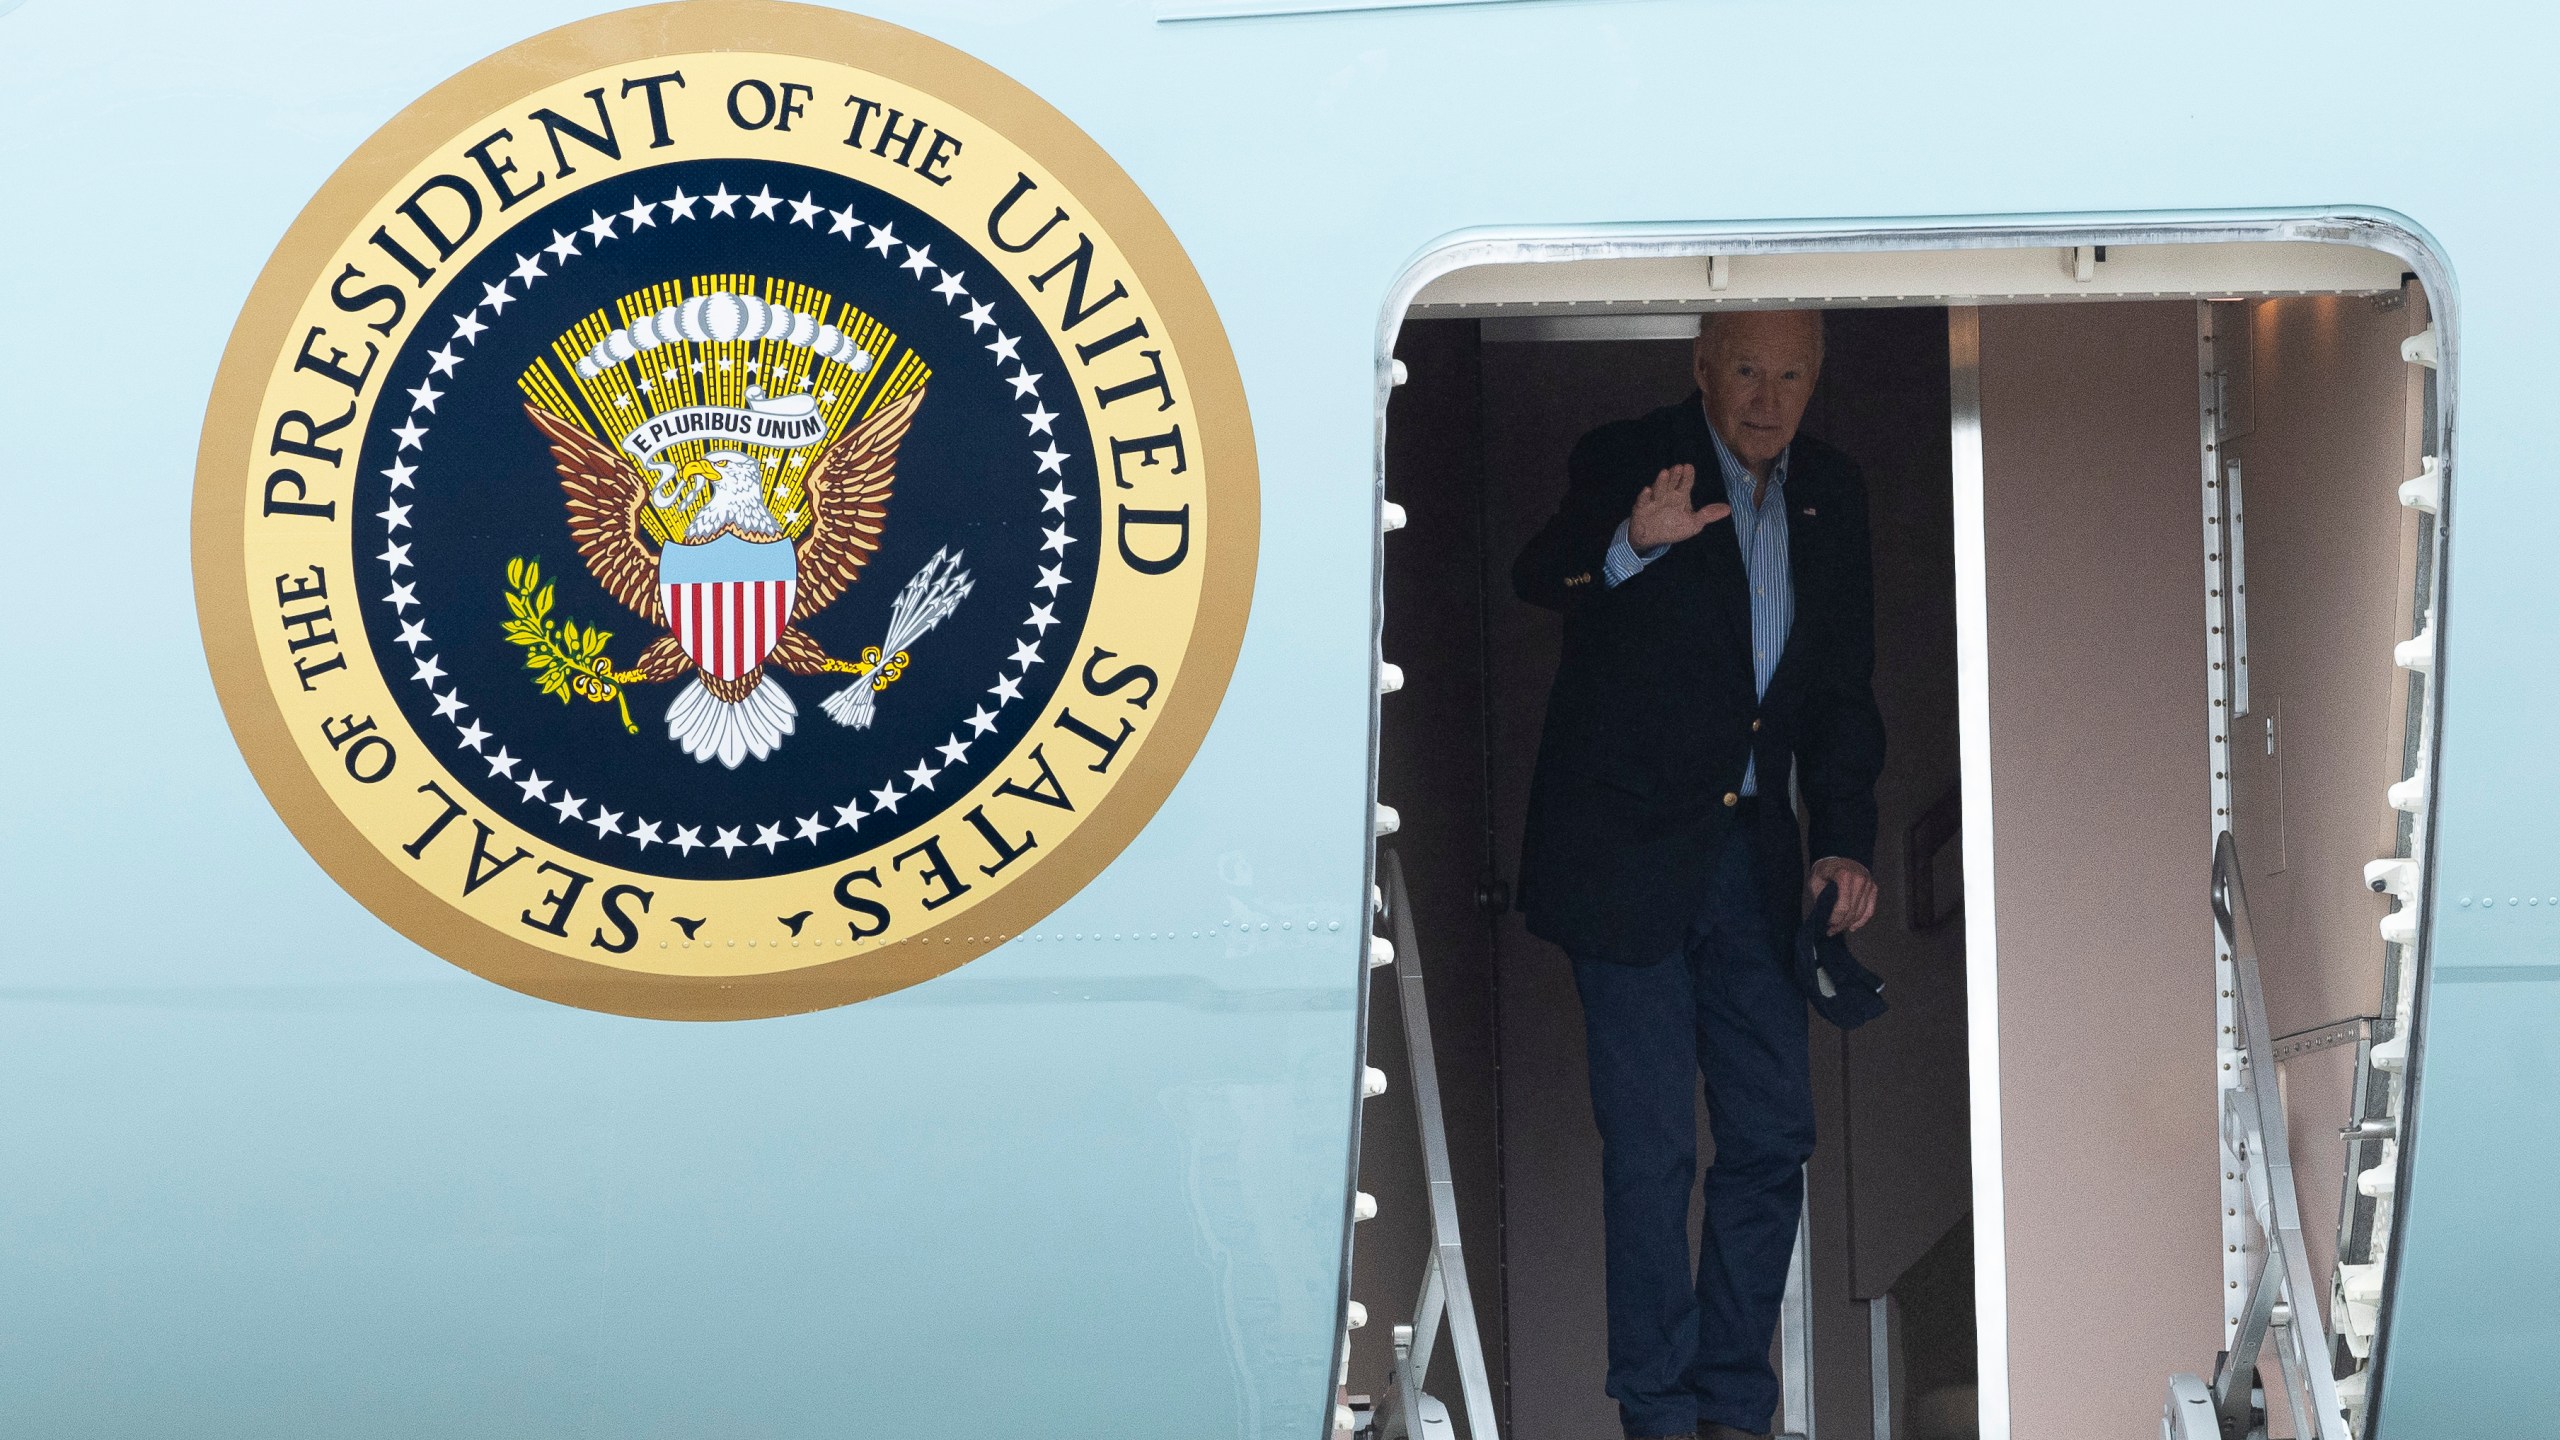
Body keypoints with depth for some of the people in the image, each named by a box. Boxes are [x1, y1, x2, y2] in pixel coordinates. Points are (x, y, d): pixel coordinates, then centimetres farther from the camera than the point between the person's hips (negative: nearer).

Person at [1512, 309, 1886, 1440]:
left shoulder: (1831, 495, 8)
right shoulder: (1625, 464, -7)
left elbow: (1843, 688, 12)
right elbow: (1536, 581, -24)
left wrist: (1846, 841, 2)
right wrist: (1631, 545, -45)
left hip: (1754, 860, 5)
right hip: (1627, 857, -5)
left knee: (1773, 1138, 7)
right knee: (1652, 1150, -3)